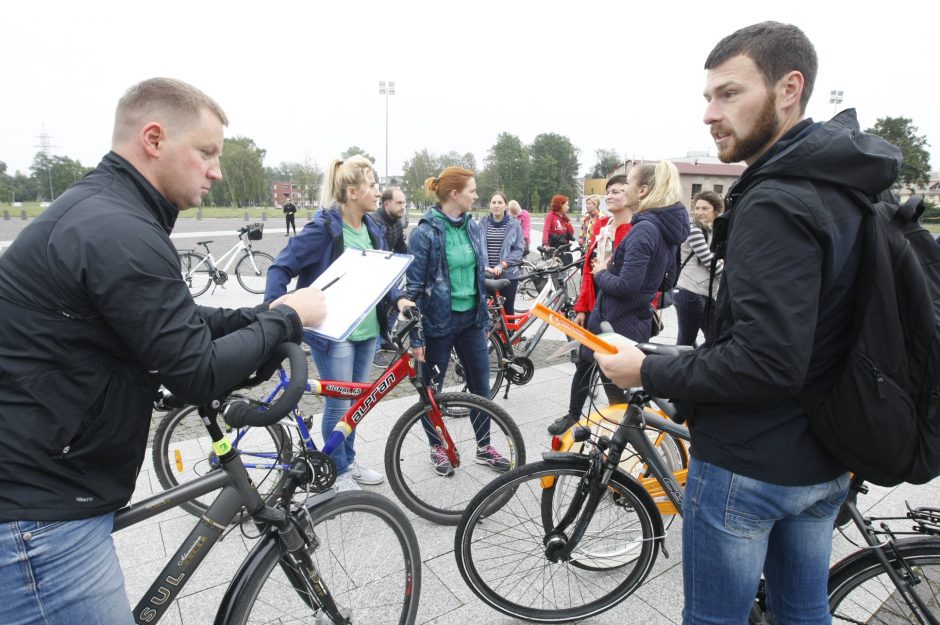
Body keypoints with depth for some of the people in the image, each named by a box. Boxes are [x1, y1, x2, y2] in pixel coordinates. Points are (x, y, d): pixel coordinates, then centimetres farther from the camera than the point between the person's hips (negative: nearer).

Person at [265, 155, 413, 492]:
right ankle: (339, 472, 25)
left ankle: (350, 461, 37)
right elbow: (281, 268, -14)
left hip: (367, 329, 7)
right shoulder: (323, 227, -16)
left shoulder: (374, 228, 5)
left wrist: (397, 298, -2)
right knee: (339, 404, 5)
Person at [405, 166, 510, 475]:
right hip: (438, 322, -6)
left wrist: (484, 318, 16)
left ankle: (484, 448, 31)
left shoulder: (472, 227, 4)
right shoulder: (425, 232, -15)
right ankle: (437, 448, 32)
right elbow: (413, 286, -14)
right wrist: (415, 336, -15)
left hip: (471, 318, 6)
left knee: (481, 387, 13)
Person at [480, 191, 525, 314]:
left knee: (508, 309, 8)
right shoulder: (482, 223, 5)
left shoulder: (514, 224, 3)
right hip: (486, 274, 0)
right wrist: (484, 266, -18)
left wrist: (502, 265, -15)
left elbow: (519, 249, -3)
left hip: (508, 274, 0)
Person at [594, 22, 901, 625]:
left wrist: (650, 373, -18)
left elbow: (766, 365, -30)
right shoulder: (844, 190, 6)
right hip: (825, 465, 9)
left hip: (746, 468, -9)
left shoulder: (774, 203, -24)